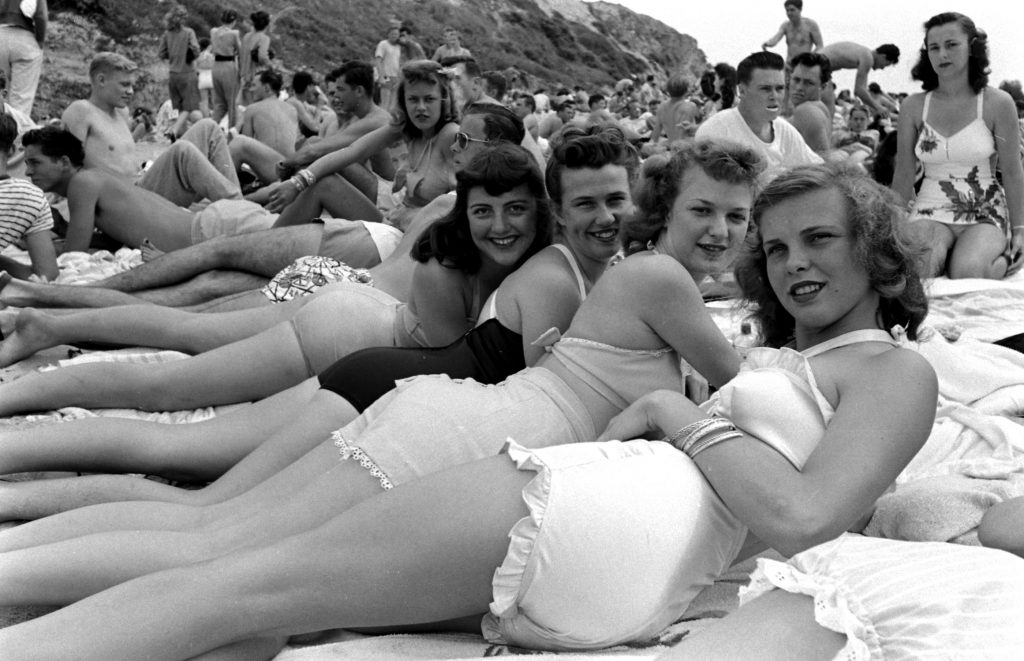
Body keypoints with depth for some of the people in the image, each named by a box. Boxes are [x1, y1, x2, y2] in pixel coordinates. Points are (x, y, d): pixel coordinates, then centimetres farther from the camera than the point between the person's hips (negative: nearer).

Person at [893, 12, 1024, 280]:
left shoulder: (998, 103, -3)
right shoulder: (913, 107, 2)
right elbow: (903, 175, 8)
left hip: (985, 212, -1)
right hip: (931, 210, 1)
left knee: (968, 273, -30)